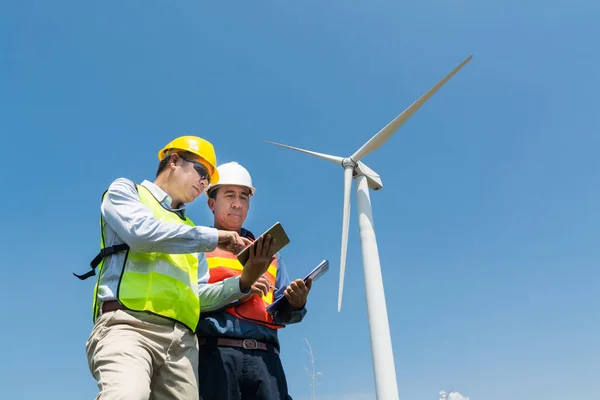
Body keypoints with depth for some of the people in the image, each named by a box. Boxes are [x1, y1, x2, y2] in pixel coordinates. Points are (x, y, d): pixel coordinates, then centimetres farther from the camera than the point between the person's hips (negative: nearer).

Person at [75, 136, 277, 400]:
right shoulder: (125, 190, 17)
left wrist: (244, 282, 5)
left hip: (182, 340, 6)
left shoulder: (191, 232, 30)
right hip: (128, 324, -5)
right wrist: (213, 237, 0)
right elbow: (142, 230, -7)